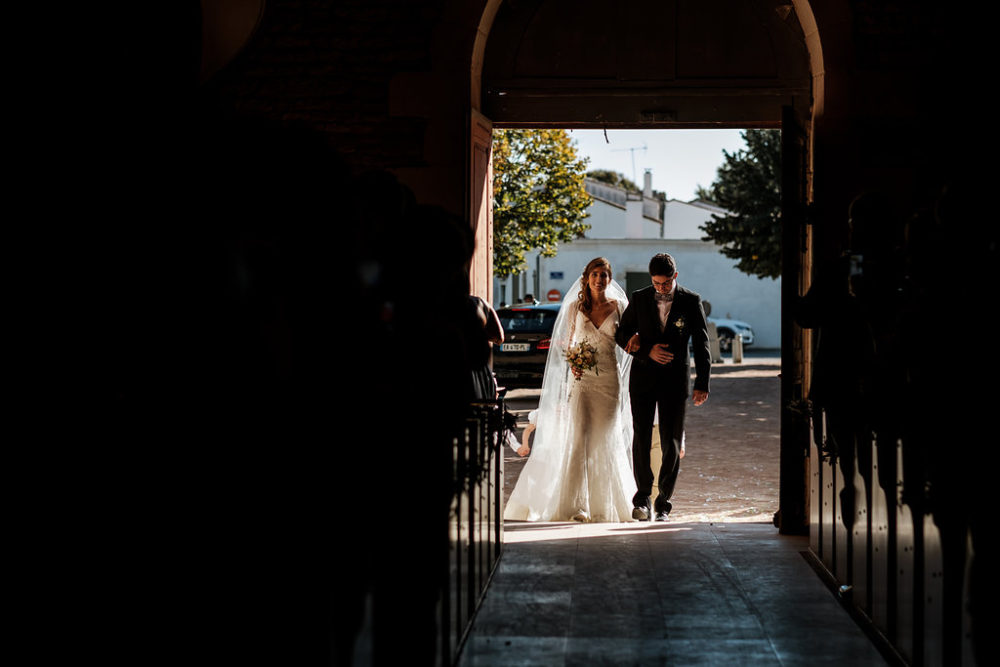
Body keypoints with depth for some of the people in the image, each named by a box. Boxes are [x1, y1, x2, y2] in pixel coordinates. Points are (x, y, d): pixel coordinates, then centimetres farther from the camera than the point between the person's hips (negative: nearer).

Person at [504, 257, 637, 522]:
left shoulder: (619, 306, 4)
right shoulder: (575, 307, 5)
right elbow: (568, 343, 8)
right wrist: (573, 364, -9)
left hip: (609, 379, 1)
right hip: (581, 378, 0)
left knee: (606, 440, 3)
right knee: (578, 438, -9)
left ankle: (604, 503, 14)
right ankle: (576, 504, -9)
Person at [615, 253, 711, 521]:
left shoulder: (691, 302, -1)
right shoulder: (639, 299, 2)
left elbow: (701, 345, 0)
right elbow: (622, 334, 6)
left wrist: (702, 383, -6)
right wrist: (647, 351, -11)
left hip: (675, 379, -1)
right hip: (643, 376, 1)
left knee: (671, 443, -2)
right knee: (641, 439, -1)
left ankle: (664, 502, 7)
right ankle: (643, 497, 10)